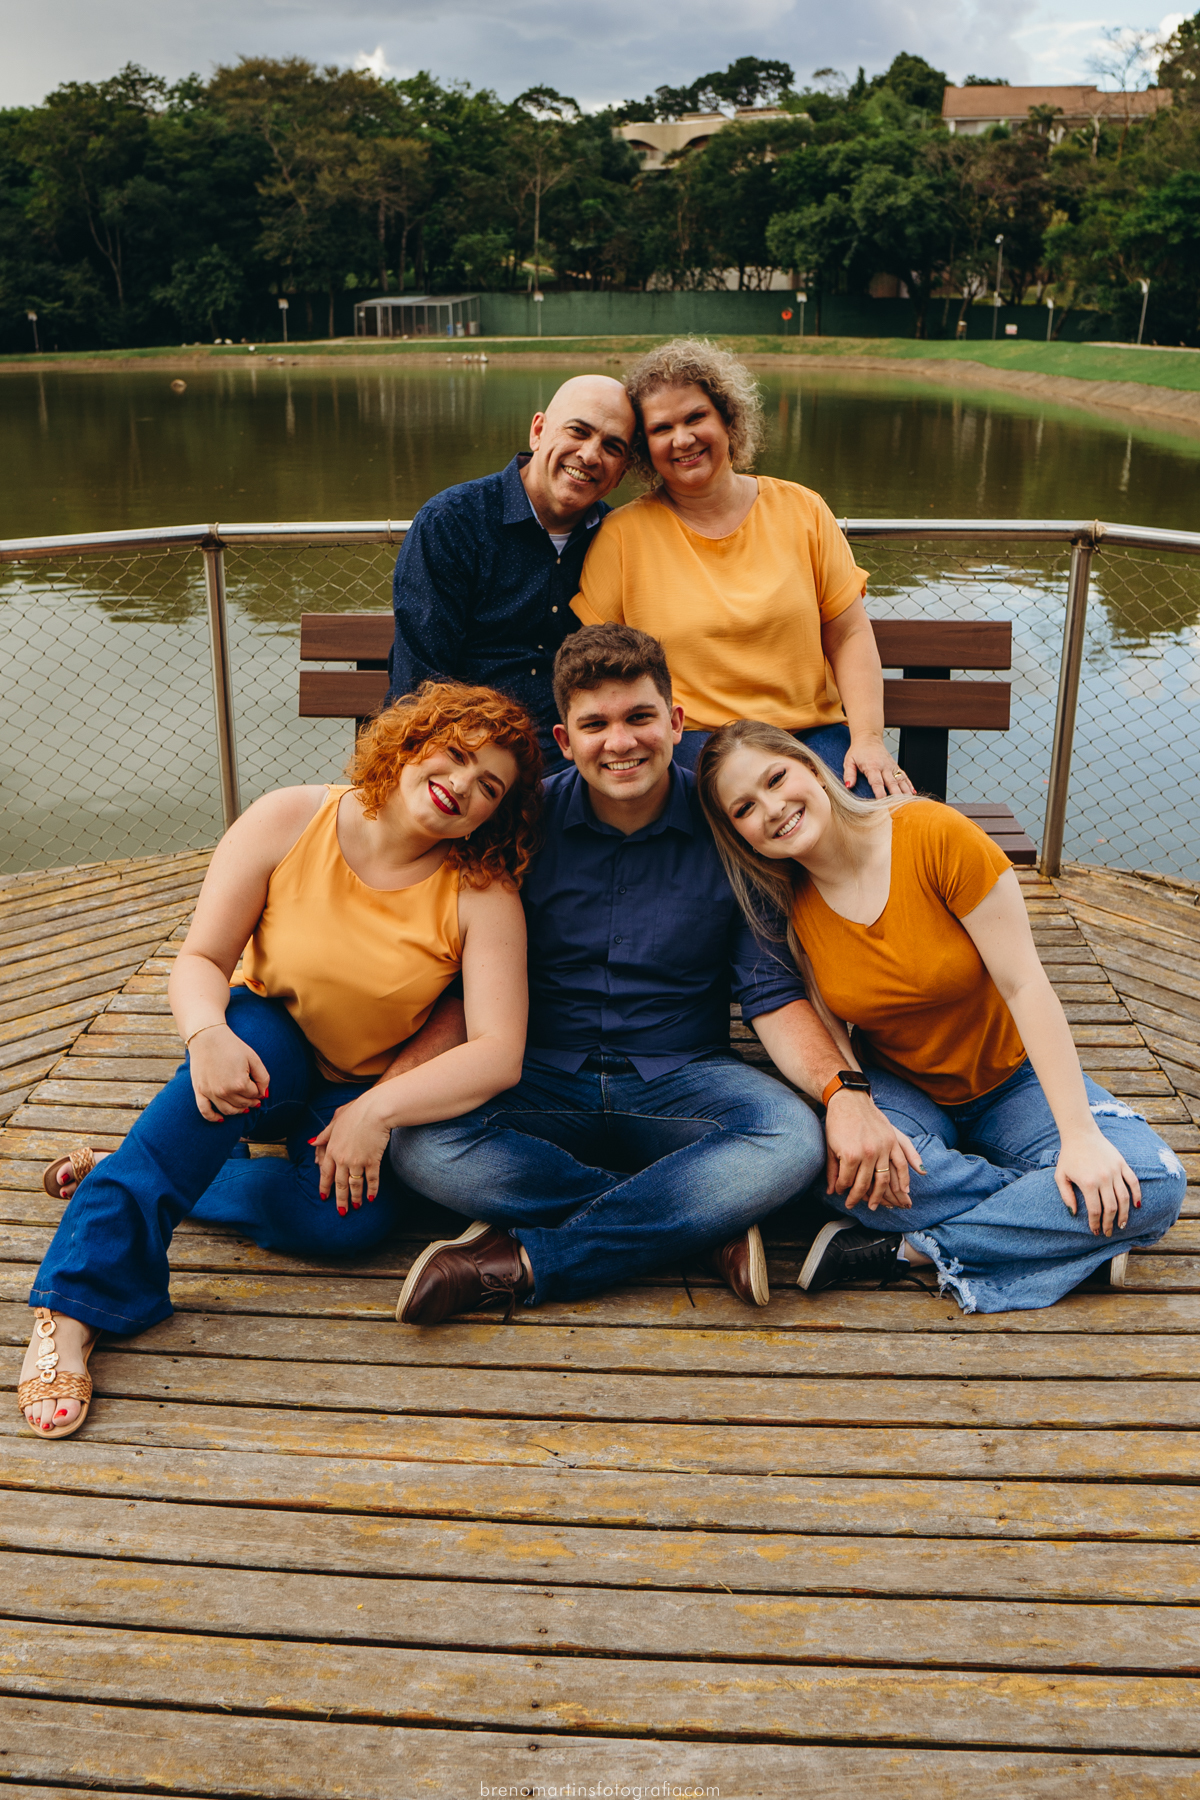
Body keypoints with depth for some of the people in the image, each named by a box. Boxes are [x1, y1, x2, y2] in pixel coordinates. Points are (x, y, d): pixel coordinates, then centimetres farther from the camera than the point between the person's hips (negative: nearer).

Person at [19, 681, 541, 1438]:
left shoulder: (483, 895, -15)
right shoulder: (287, 822, -13)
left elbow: (500, 1055, -21)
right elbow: (200, 960, -12)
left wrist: (380, 1108, -32)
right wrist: (209, 1034, -34)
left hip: (362, 1091, 1)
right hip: (265, 1060, 0)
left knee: (351, 1219, -31)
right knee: (256, 1029, -37)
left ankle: (138, 1174, -9)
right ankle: (75, 1305, -38)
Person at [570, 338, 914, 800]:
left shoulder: (801, 510, 9)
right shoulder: (623, 534, 3)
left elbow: (849, 637, 8)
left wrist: (869, 739, -5)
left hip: (811, 729, 4)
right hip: (689, 739, -3)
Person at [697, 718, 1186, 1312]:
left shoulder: (936, 835, -20)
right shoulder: (778, 906, -10)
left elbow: (1025, 985, -19)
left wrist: (1080, 1134, -23)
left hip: (1012, 1079, 0)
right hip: (899, 1089, 1)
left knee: (1152, 1183, -25)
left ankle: (910, 1248, -20)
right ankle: (1062, 1231, -17)